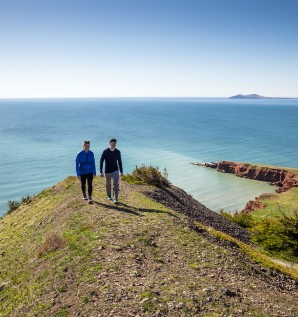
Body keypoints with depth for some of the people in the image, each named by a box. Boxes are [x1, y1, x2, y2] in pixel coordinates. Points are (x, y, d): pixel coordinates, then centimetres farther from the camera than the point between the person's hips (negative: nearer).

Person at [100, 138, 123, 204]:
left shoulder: (118, 152, -4)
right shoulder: (105, 151, -12)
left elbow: (120, 162, 5)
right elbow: (101, 162, -10)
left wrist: (121, 171, 7)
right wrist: (101, 172, -17)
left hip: (115, 170, 0)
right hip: (107, 171, 0)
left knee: (116, 184, -14)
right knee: (108, 184, 16)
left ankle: (115, 199, -13)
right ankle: (109, 196, 39)